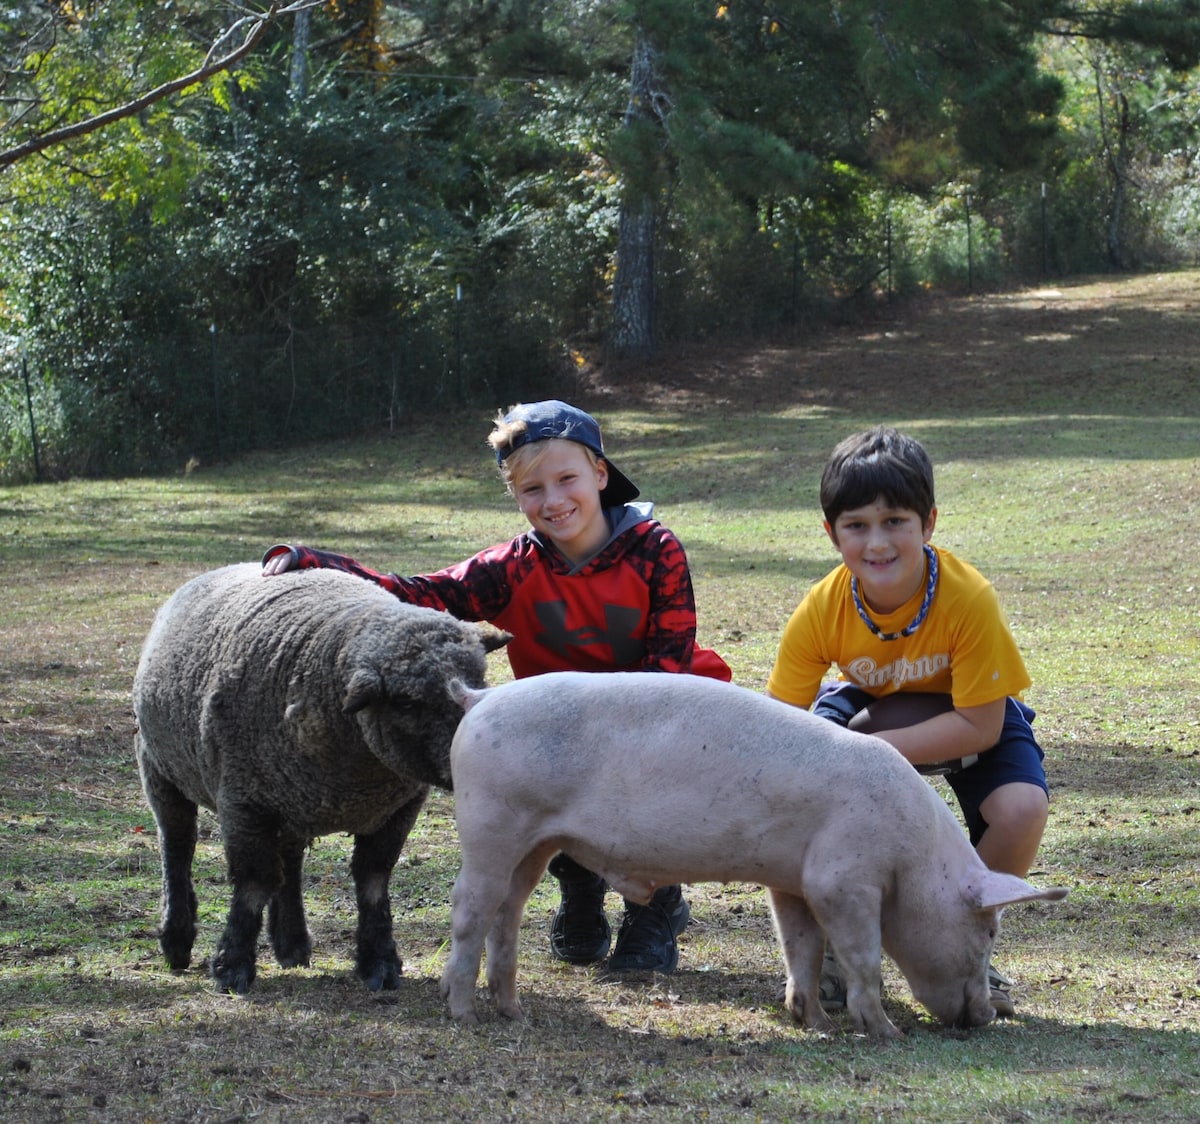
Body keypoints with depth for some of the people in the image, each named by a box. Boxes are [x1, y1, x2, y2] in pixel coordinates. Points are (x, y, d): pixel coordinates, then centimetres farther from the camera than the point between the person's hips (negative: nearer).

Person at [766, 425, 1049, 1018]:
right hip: (869, 705, 2)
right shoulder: (820, 612, -26)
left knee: (1021, 809, -31)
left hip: (966, 717, -2)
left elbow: (980, 726, -29)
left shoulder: (969, 597, -34)